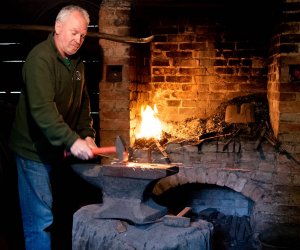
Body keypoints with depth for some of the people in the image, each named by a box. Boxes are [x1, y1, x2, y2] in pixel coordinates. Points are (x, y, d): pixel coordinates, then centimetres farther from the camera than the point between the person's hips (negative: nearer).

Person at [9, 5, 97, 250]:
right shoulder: (40, 59, -18)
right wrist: (72, 141, -36)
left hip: (57, 148, 8)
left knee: (54, 213, 15)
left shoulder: (76, 62, 9)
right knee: (40, 220, -4)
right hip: (35, 150, -8)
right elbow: (42, 109, -29)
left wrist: (87, 134, 0)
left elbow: (83, 102, 15)